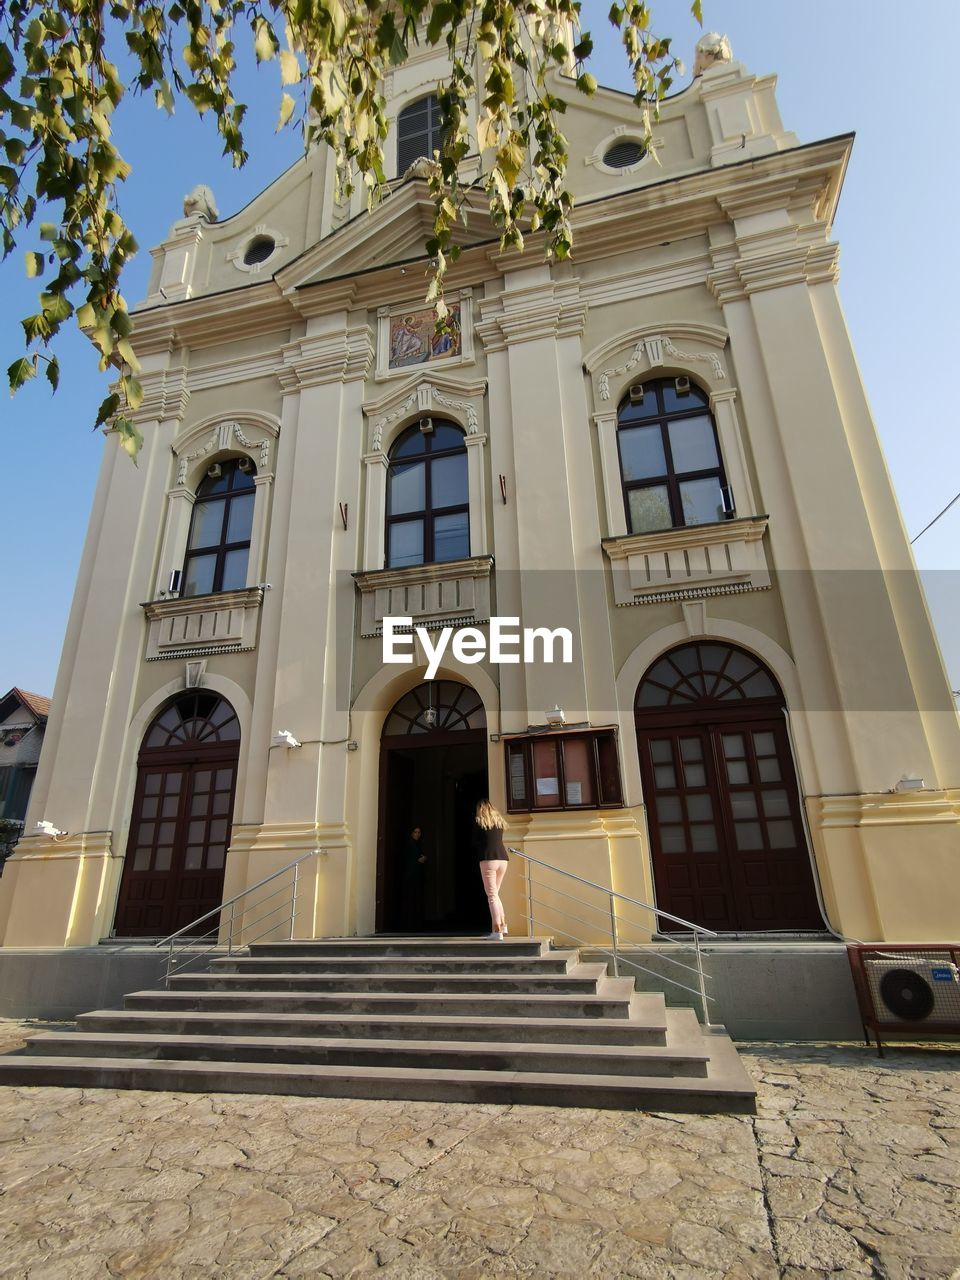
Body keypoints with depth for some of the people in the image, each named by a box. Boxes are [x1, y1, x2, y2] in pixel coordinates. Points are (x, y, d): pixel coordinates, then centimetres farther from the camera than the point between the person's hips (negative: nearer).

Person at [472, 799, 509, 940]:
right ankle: (502, 924, 13)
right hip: (503, 858, 5)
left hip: (488, 859, -5)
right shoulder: (499, 820, 17)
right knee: (495, 893, 18)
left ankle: (498, 931, -7)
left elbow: (475, 842, 6)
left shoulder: (479, 821, 3)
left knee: (491, 895, -3)